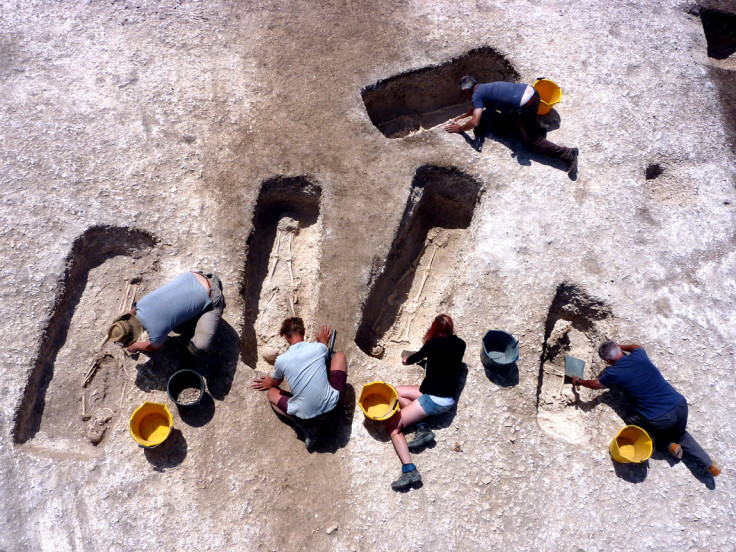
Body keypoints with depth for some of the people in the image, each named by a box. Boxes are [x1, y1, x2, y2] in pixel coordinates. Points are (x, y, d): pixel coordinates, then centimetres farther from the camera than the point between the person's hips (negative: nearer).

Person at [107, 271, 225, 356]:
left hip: (211, 297, -7)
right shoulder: (142, 304, -9)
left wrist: (136, 346, 18)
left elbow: (156, 347, 2)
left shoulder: (156, 333, -26)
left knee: (199, 349, -17)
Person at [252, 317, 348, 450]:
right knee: (339, 355, 18)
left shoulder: (281, 360, -6)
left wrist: (269, 383, 42)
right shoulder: (319, 347, -5)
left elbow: (276, 382, 17)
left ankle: (304, 424, 5)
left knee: (271, 392, 27)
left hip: (304, 413, 0)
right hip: (330, 404, 1)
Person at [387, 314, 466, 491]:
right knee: (396, 392, 15)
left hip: (434, 398, -8)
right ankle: (422, 429, 2)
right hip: (448, 398, 8)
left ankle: (409, 470, -20)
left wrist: (406, 359, 34)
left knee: (393, 425, -5)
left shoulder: (433, 343, -8)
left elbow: (417, 357, 12)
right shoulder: (460, 344, 7)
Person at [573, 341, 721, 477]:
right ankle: (709, 464, 25)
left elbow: (594, 384, 12)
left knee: (633, 424, 23)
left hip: (659, 420, -6)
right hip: (680, 405, 6)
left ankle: (668, 445, 10)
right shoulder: (638, 355, 2)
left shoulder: (613, 374, -8)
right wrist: (618, 346, 38)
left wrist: (578, 381, 29)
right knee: (680, 434, 34)